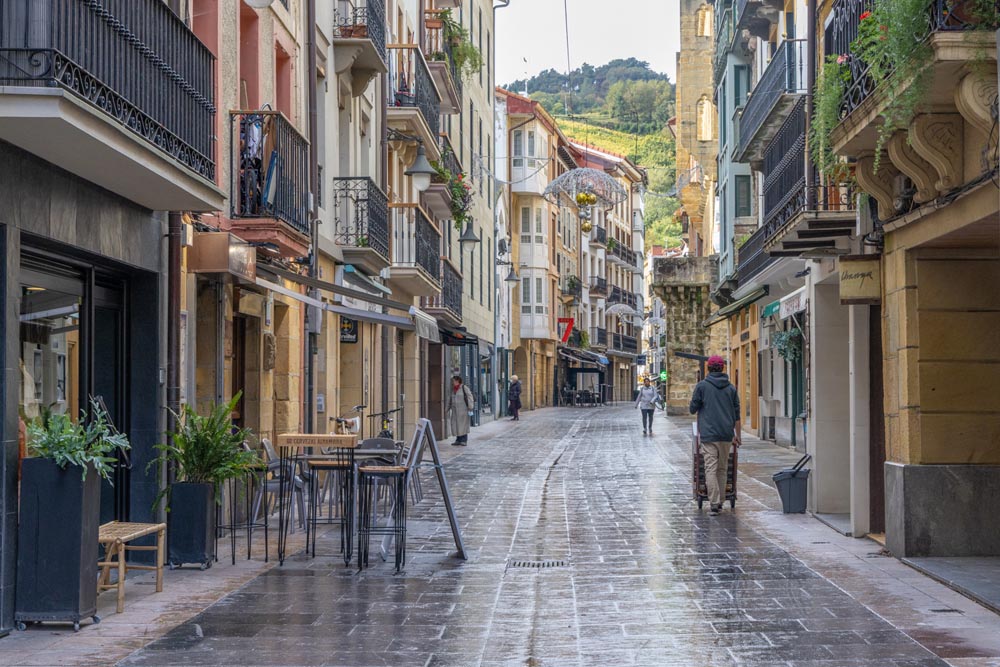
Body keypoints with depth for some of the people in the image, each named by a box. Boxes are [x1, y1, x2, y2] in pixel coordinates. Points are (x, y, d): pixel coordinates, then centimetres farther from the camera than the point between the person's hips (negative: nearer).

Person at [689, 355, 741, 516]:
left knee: (711, 469, -6)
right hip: (726, 435, 4)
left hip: (709, 434, -4)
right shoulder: (731, 388, 9)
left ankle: (714, 503, -14)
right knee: (722, 469, 13)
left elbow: (693, 409, 1)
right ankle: (719, 502, 17)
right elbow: (737, 414, 12)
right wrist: (737, 435, 21)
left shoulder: (702, 386, -3)